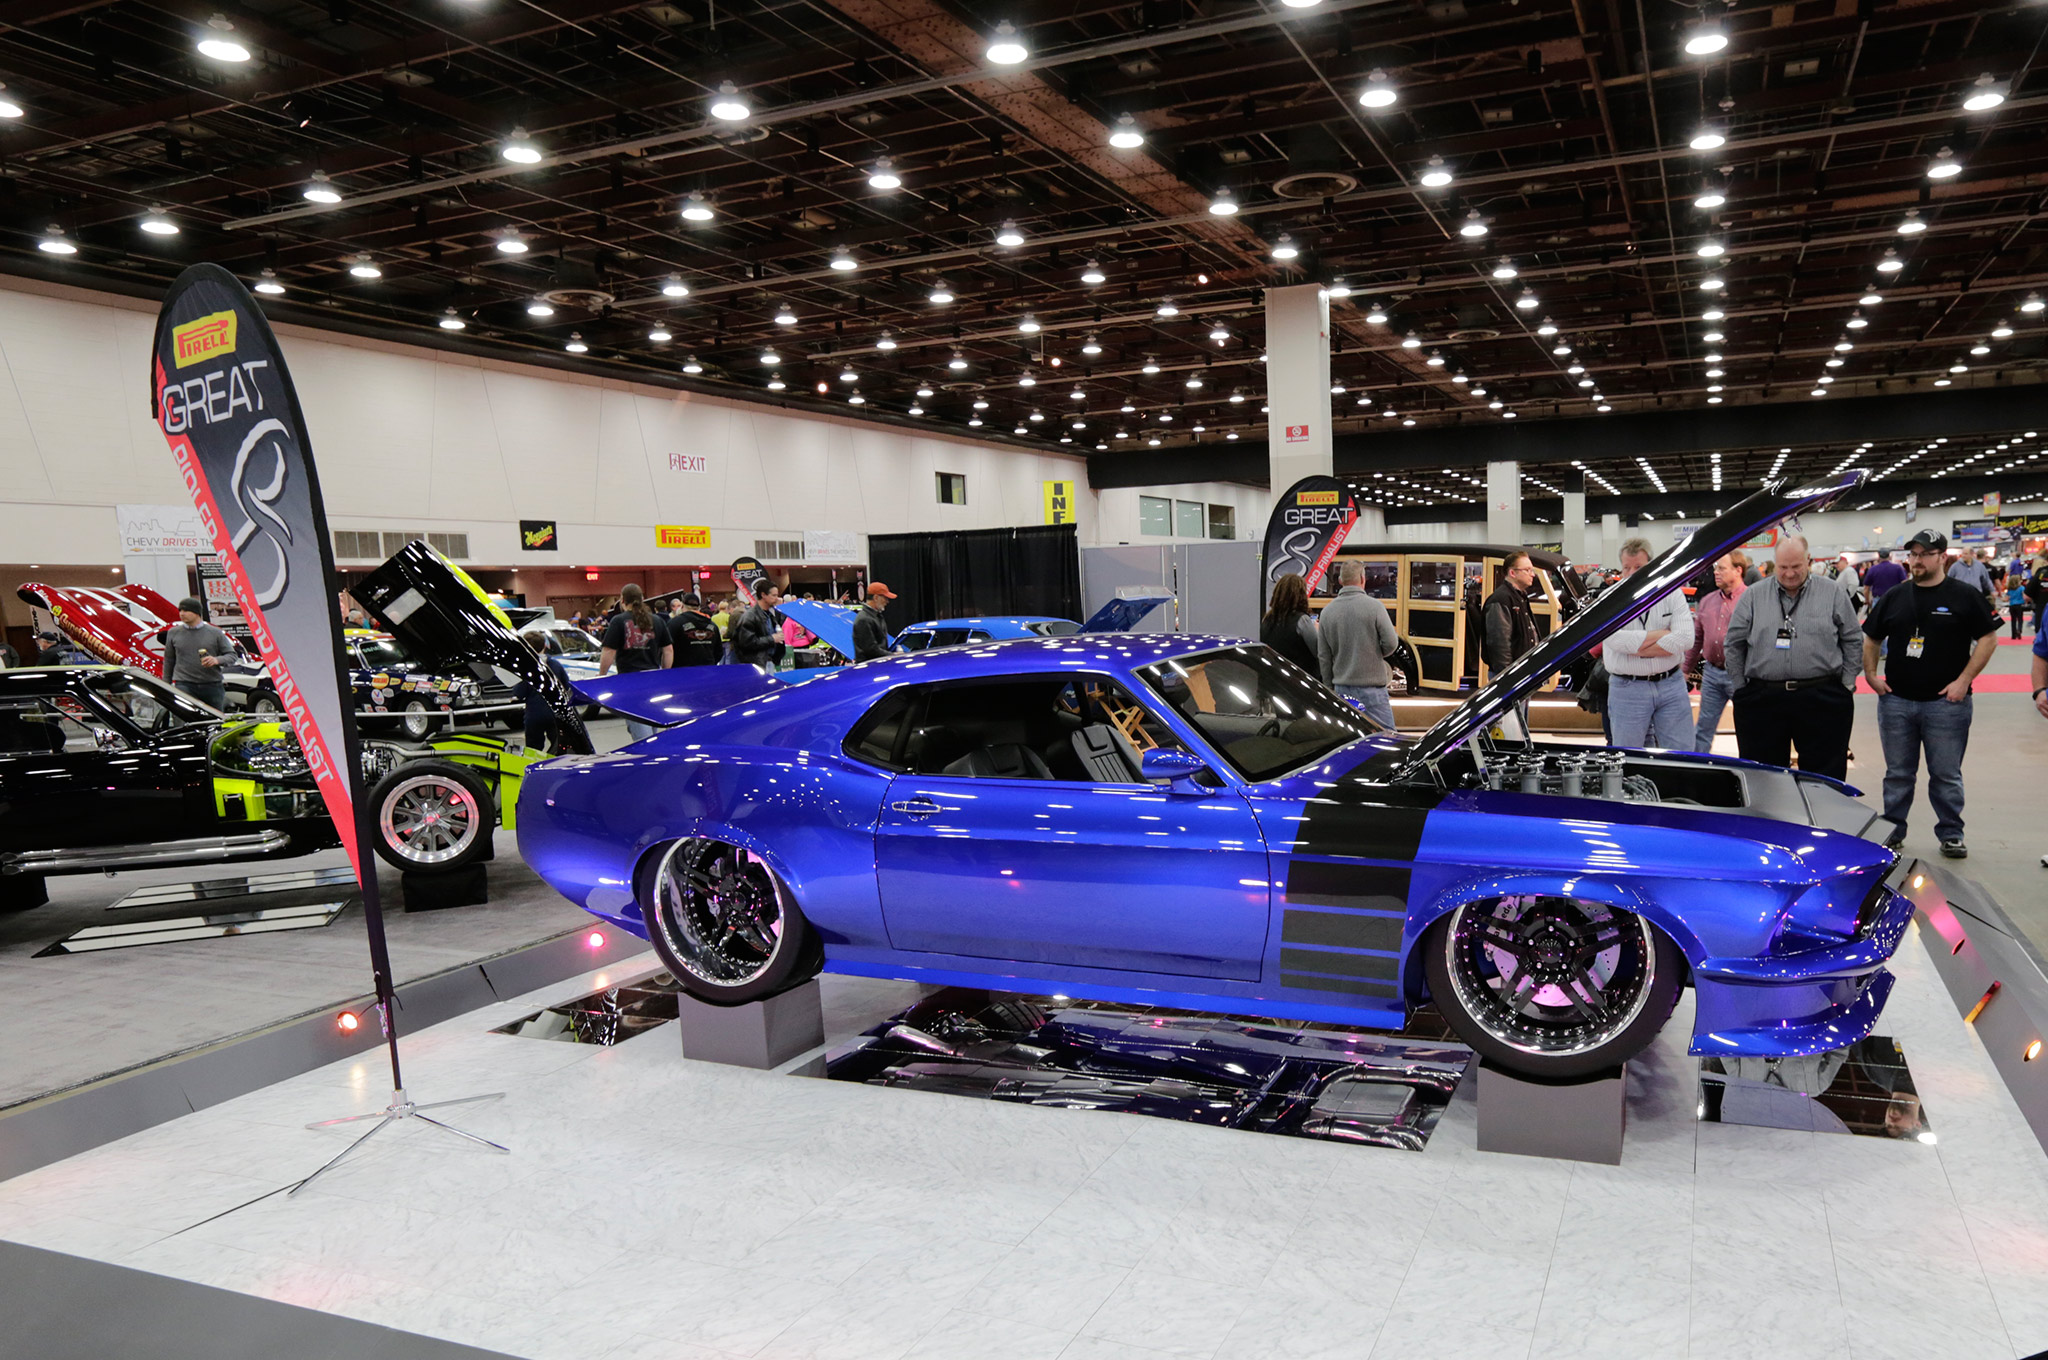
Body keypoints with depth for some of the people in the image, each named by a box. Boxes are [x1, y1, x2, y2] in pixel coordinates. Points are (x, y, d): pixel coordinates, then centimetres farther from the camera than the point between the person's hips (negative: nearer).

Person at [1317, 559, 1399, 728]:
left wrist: (1329, 688, 14)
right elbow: (1391, 643, -10)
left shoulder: (1327, 611, 3)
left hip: (1342, 688, 4)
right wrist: (1375, 654, 11)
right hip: (1371, 687, -4)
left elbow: (1323, 657, 6)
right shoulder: (1374, 606, -10)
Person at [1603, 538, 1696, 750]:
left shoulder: (1671, 593, 3)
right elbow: (1616, 640, -18)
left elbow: (1685, 639, -11)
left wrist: (1636, 647, -13)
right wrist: (1662, 634, -10)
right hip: (1627, 690, -1)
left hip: (1672, 685, 1)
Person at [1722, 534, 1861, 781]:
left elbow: (1853, 641, 10)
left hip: (1822, 701, 0)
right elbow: (1734, 645, 9)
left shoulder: (1834, 593, 6)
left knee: (1825, 779, 5)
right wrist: (1740, 689, 4)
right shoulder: (1753, 597, 6)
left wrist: (1846, 684, 4)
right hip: (1762, 702, 1)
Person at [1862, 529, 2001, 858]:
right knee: (1898, 774, 11)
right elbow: (1871, 638, 16)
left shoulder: (1965, 596, -2)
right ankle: (1892, 830, 21)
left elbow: (1988, 638, -3)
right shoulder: (1895, 597, 8)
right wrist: (1871, 674, 4)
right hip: (1896, 701, 3)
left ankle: (1951, 834, 17)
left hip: (1946, 702, -3)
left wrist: (1964, 680, -10)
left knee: (1947, 775, 5)